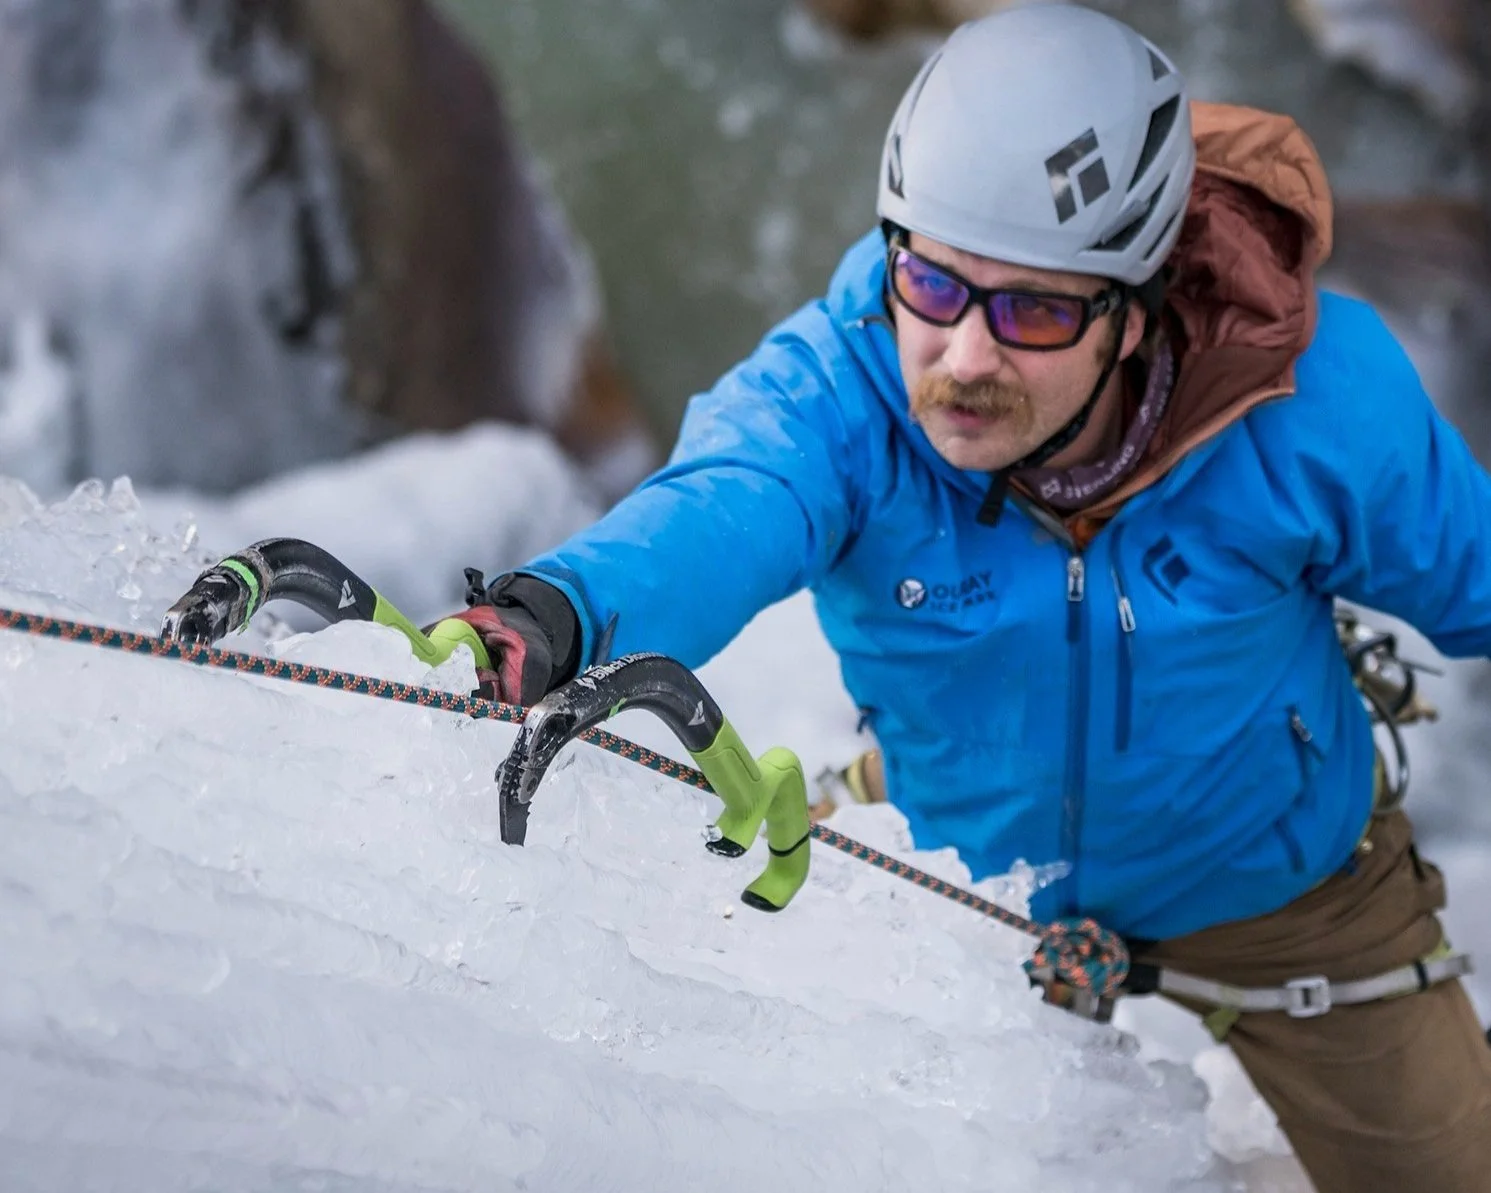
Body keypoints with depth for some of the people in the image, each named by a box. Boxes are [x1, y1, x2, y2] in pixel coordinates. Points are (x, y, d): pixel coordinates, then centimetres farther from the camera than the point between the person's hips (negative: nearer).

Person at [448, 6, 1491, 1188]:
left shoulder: (1313, 397, -29)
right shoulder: (842, 380, -32)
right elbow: (720, 511, -53)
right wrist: (561, 607, -74)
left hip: (1273, 883, 1)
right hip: (969, 888, 0)